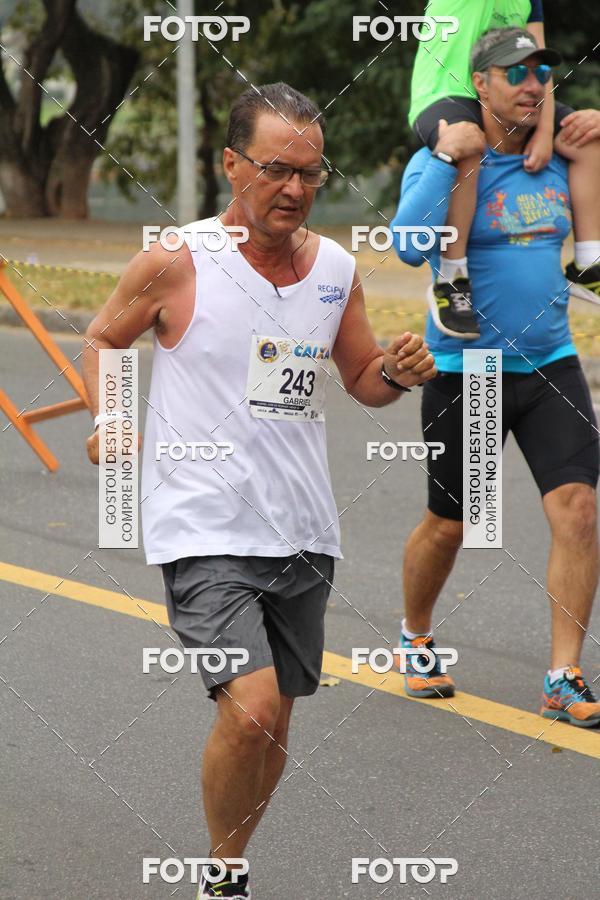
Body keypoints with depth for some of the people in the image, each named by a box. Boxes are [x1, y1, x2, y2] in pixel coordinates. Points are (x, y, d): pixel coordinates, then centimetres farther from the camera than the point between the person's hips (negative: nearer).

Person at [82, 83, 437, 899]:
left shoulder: (337, 269, 4)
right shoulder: (175, 264, -8)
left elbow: (362, 380, 17)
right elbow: (103, 337, 10)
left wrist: (398, 373, -5)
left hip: (302, 535, 5)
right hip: (205, 532, -5)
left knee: (273, 722, 12)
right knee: (251, 710, -20)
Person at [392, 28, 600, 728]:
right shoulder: (437, 162, -10)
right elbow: (409, 245, -25)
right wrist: (446, 157, -28)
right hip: (463, 373, -4)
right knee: (448, 525, 9)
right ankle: (415, 640, 38)